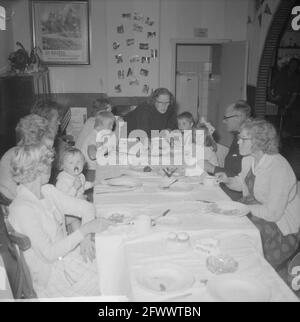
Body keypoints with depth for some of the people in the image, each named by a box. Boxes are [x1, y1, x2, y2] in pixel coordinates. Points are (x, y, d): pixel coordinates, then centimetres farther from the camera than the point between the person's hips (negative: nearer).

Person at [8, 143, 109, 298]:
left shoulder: (48, 191, 2)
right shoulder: (23, 209, -23)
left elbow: (87, 207, 5)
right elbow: (49, 253, -25)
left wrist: (86, 238, -12)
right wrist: (84, 230, -24)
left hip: (68, 251, 7)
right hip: (50, 275, -7)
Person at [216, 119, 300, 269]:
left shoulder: (279, 168, -28)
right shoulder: (248, 159, -2)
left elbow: (273, 213, -28)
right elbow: (242, 183, 18)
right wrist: (228, 180, -3)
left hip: (279, 222, -8)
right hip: (254, 209, 8)